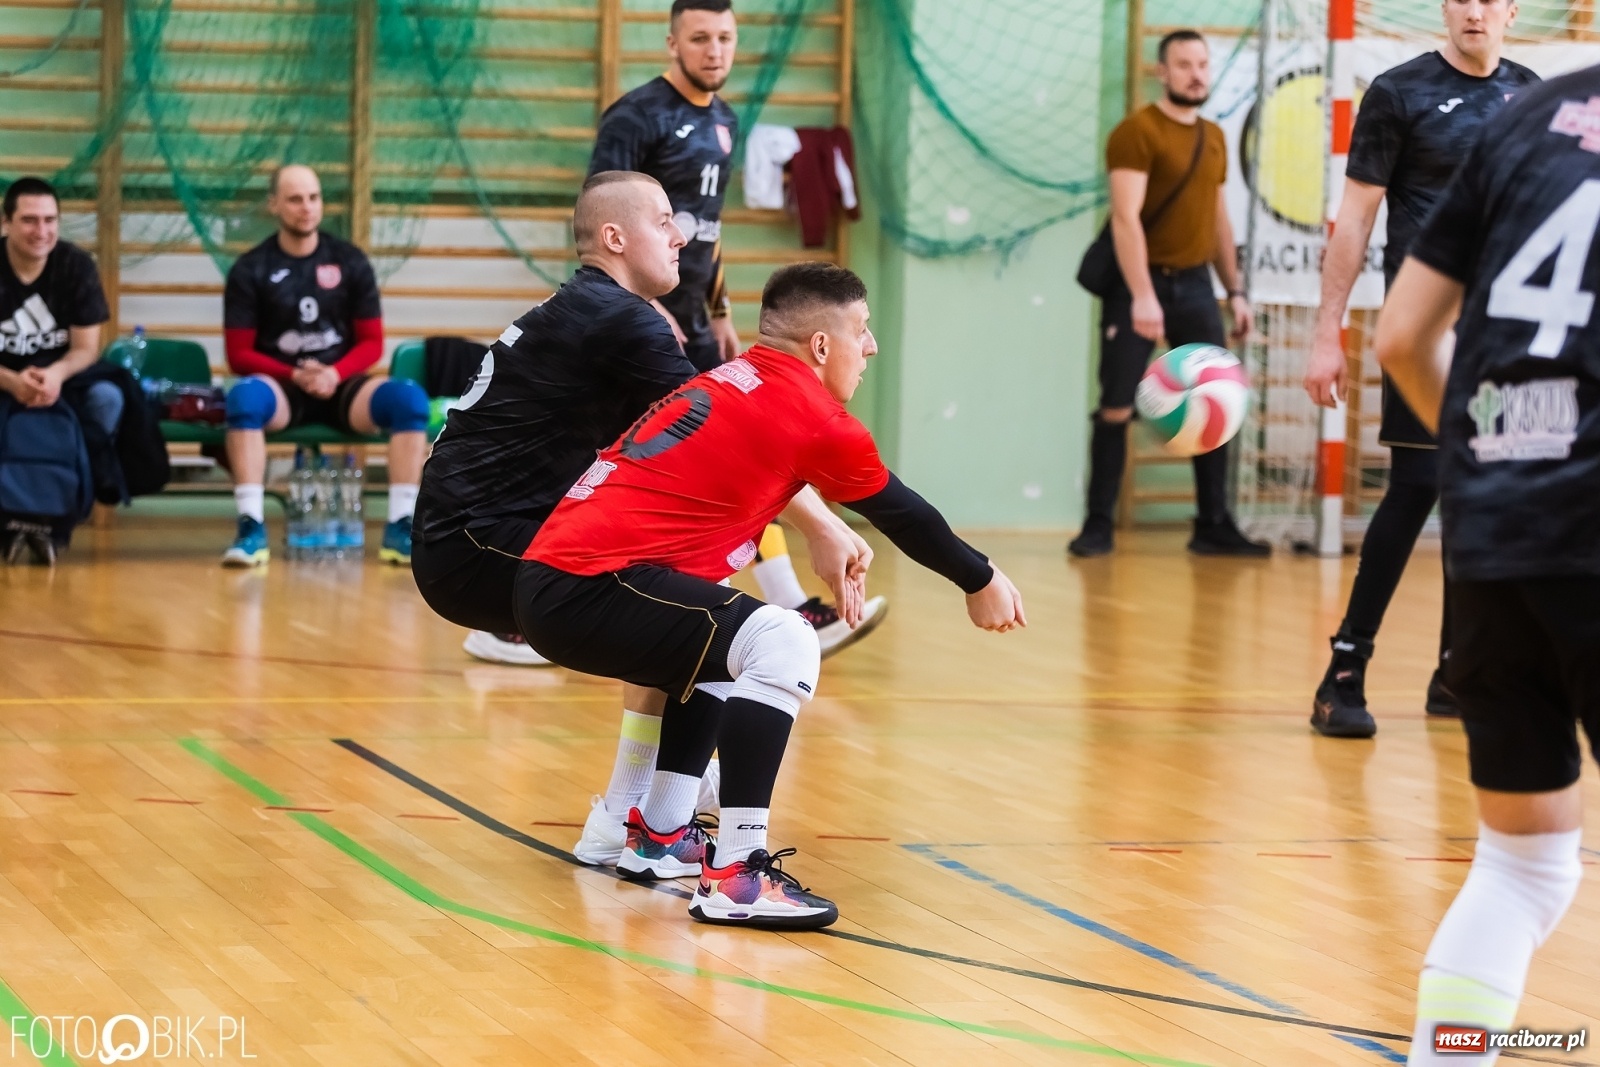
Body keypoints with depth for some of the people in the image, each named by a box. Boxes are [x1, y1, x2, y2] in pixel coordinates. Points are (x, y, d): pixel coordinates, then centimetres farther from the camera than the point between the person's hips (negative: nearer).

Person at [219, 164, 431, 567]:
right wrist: (295, 375, -16)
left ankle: (400, 528, -27)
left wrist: (336, 374, -14)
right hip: (281, 387, -2)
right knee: (244, 396, -37)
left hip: (341, 384, 2)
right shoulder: (250, 270, 0)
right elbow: (239, 354, -1)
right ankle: (251, 529, -38)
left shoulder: (350, 262, 5)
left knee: (409, 397, -28)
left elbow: (372, 343, 6)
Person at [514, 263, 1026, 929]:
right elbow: (901, 514, 6)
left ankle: (659, 837, 30)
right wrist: (981, 582, 21)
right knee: (782, 645, -19)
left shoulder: (737, 381, 18)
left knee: (725, 643, 30)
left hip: (550, 579, 10)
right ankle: (734, 878, -23)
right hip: (586, 591, -10)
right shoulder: (811, 412, -6)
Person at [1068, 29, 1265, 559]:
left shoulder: (1214, 138, 13)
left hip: (1195, 284, 6)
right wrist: (1142, 294, -28)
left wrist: (1234, 291, 15)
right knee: (1116, 408, -4)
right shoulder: (1137, 132, -10)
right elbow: (1126, 217, -19)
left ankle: (1214, 526, 9)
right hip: (1139, 284, -6)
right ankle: (1098, 525, 4)